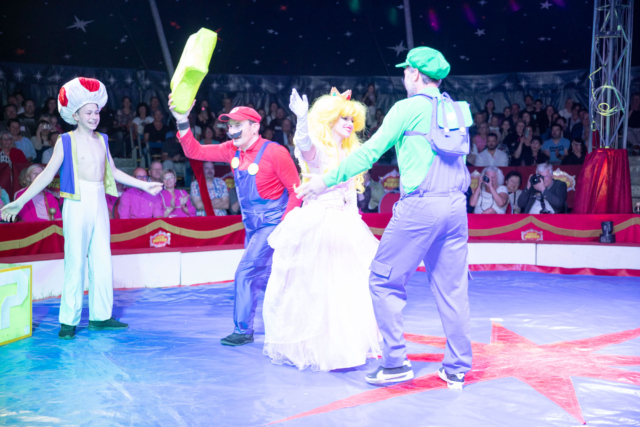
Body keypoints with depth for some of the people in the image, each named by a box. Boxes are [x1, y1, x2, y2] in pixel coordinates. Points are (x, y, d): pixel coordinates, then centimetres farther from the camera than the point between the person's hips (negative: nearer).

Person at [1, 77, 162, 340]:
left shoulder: (102, 140, 12)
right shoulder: (66, 141, -2)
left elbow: (113, 172, 22)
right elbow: (47, 175, -4)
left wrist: (143, 185, 25)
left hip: (99, 203, 5)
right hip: (77, 204, -5)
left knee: (102, 261, 5)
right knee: (75, 262, -4)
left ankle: (100, 316, 13)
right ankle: (69, 321, 4)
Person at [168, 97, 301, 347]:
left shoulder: (274, 152, -18)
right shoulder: (232, 150, 1)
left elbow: (295, 190, -14)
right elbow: (196, 152, 0)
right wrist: (182, 122, -14)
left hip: (272, 224, -8)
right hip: (252, 225, 8)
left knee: (245, 273, -9)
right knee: (262, 277, 15)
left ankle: (243, 330, 6)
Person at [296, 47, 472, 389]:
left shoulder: (407, 108, -1)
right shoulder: (456, 111, 17)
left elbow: (369, 152, -2)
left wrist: (327, 180, 4)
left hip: (419, 206, -7)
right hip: (456, 206, 7)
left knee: (385, 281, 4)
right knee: (452, 289, 10)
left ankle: (396, 362, 4)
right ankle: (456, 368, 15)